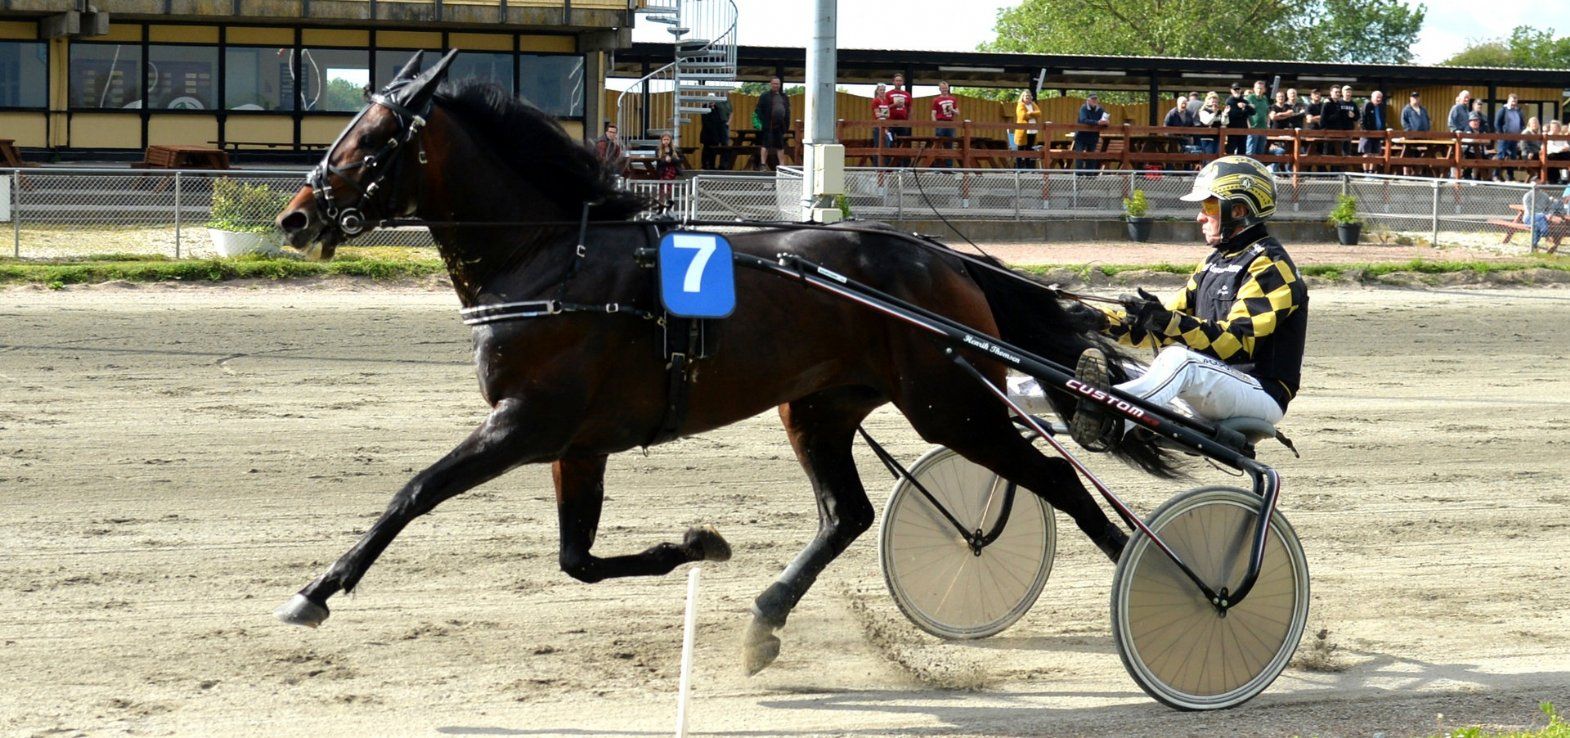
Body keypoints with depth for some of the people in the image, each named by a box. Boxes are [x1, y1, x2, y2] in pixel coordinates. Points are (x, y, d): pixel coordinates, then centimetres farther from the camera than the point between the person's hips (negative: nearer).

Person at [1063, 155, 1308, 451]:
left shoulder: (1270, 266, -8)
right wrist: (1103, 321, 5)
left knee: (1179, 360, -37)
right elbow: (1166, 322, 19)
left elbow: (1236, 341, -21)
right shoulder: (1216, 262, 22)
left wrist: (1168, 321, -32)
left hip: (1261, 393, -9)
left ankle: (1107, 417, -63)